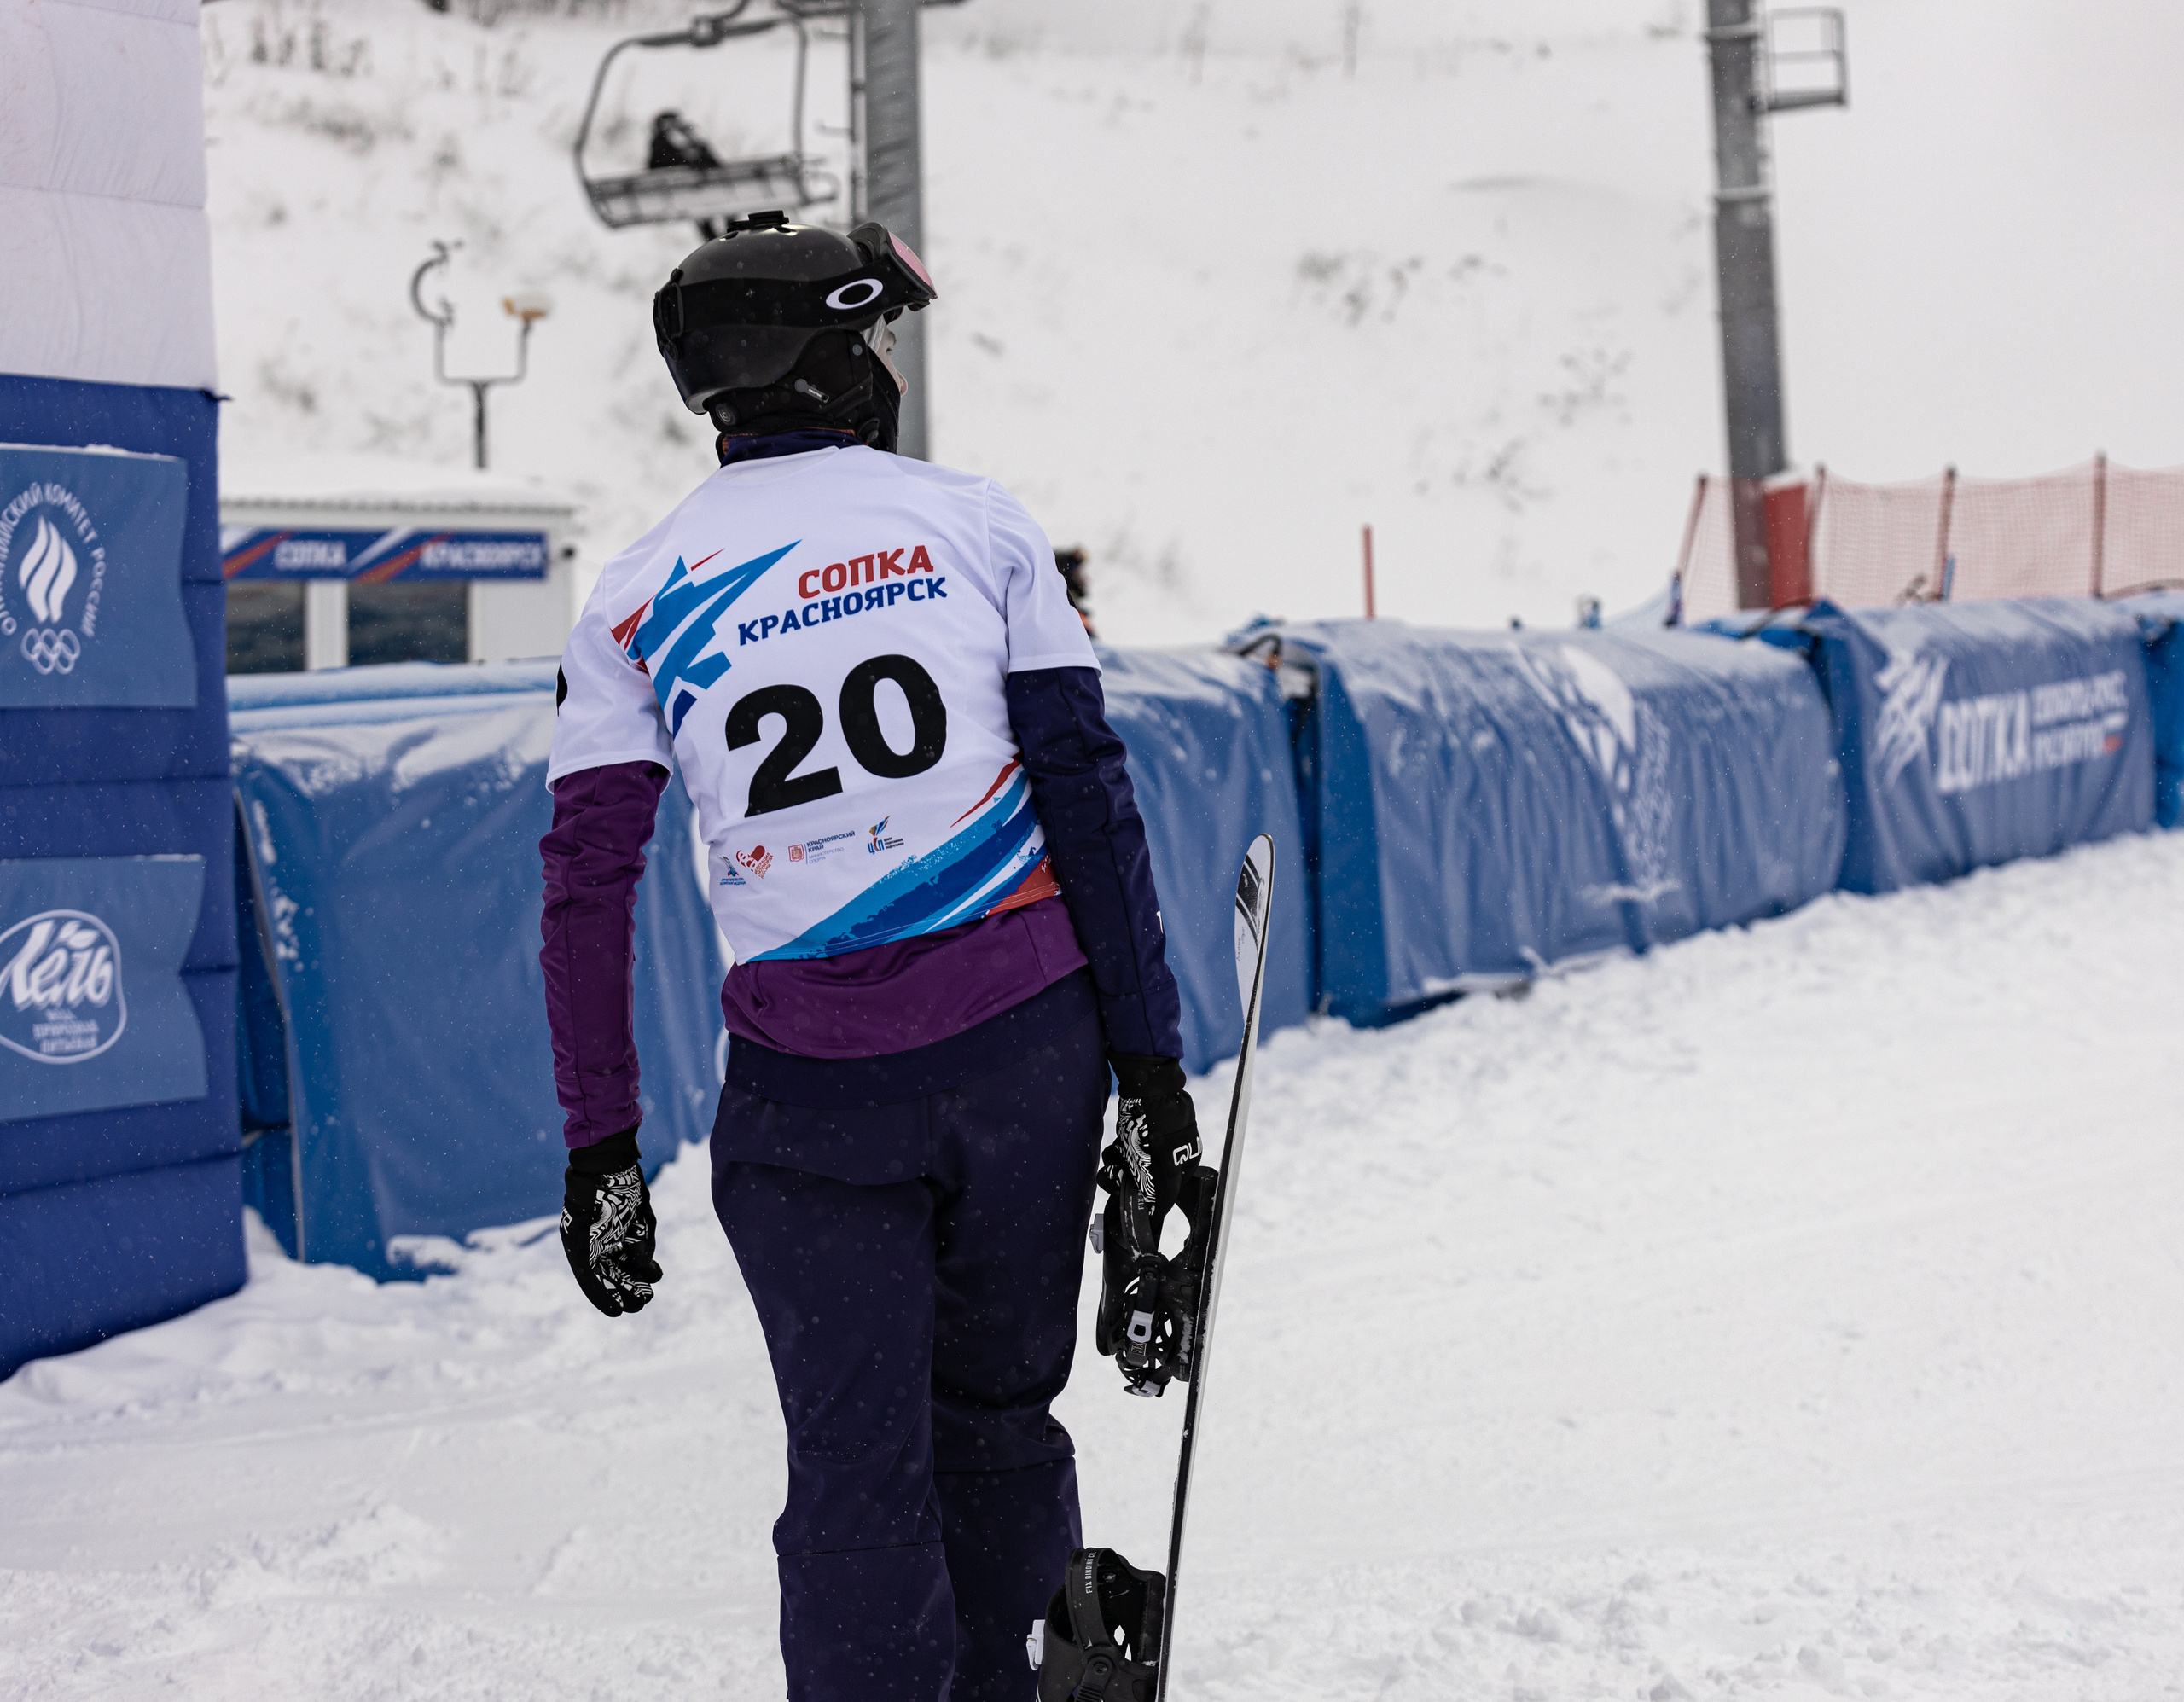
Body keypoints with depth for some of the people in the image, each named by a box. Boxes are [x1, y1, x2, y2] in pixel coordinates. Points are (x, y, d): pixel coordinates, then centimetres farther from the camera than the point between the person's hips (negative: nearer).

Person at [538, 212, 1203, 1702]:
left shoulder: (641, 598, 4)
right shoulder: (976, 523, 2)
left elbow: (586, 886, 0)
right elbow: (1089, 794, -2)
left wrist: (601, 1149, 5)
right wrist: (1149, 1059, 1)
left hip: (810, 1094, 0)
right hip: (1029, 1045, 0)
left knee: (857, 1472, 5)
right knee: (999, 1413, 18)